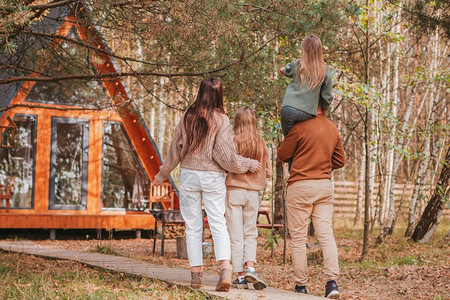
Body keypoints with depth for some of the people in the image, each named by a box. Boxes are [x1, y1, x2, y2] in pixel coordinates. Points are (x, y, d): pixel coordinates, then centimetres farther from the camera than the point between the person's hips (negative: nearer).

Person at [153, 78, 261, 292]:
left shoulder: (188, 117, 1)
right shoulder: (221, 120, -6)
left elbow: (176, 150, 6)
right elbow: (225, 156, -7)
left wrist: (162, 175, 18)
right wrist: (249, 165, 7)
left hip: (189, 175, 2)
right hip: (213, 178, -1)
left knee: (193, 226, 7)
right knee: (218, 223, -1)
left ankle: (196, 274, 8)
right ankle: (225, 268, -19)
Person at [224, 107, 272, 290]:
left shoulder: (233, 141, -10)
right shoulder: (261, 144, 2)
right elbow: (268, 172, 7)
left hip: (234, 190, -3)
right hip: (253, 193, 3)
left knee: (236, 235, 2)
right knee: (250, 234, 13)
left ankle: (241, 275, 2)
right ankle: (250, 267, -7)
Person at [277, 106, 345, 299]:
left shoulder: (301, 127, -11)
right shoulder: (333, 129, 8)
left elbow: (282, 154, -2)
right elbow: (340, 160, 16)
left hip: (301, 186, -5)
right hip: (325, 185, 5)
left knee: (298, 237, 2)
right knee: (326, 234, 3)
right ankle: (332, 281, -9)